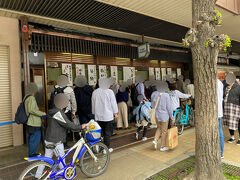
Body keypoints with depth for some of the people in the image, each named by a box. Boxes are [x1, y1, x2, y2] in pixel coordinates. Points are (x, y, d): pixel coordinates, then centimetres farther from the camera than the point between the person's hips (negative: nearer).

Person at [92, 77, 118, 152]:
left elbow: (93, 104, 10)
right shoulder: (109, 92, -10)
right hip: (108, 116, -3)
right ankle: (106, 148, 10)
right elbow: (113, 103, -5)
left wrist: (94, 113, 21)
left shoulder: (95, 92, 2)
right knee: (107, 132, 4)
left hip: (98, 116, 4)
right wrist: (115, 113, 6)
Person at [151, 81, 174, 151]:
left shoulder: (154, 94, -6)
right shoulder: (166, 95, -19)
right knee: (164, 131, 12)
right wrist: (172, 117, -3)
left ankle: (155, 140, 8)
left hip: (156, 115, 5)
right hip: (164, 116, -4)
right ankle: (162, 147, 23)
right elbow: (169, 107, -14)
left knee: (159, 128, 25)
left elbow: (152, 105, 5)